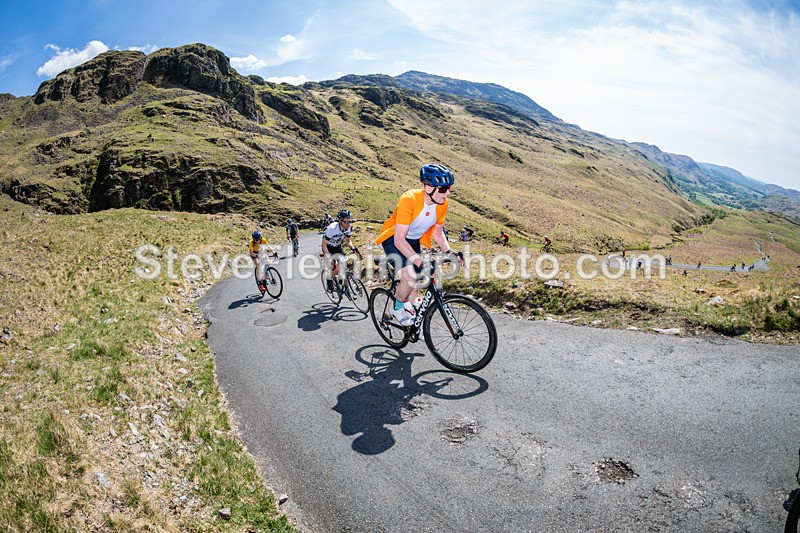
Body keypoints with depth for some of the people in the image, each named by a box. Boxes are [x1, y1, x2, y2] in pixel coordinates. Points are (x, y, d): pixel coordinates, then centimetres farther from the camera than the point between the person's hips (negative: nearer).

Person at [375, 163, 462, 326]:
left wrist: (448, 251, -17)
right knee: (409, 278, -25)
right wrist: (420, 261, -45)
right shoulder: (409, 199, -34)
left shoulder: (443, 203, -15)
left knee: (414, 286, 5)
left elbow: (437, 232, 0)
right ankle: (398, 308, 3)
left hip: (414, 241, 6)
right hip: (393, 238, -6)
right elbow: (399, 239, -35)